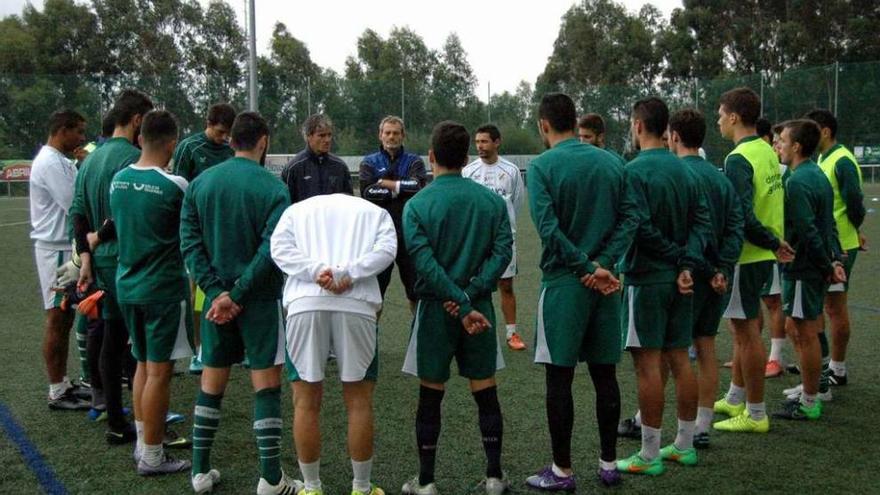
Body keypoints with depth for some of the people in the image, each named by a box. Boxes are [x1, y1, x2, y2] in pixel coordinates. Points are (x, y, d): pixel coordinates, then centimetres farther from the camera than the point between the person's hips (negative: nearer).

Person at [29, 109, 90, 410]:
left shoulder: (60, 161, 14)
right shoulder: (50, 163, -17)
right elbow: (74, 204, -21)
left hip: (66, 247, 10)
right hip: (56, 249, -10)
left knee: (65, 318, 14)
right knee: (57, 320, -3)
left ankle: (62, 383, 23)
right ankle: (57, 393, 4)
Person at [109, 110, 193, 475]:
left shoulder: (118, 180, 3)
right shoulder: (173, 185, -16)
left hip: (127, 284, 7)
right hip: (163, 288, -7)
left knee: (143, 364, 19)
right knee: (159, 372, 1)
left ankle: (143, 443, 28)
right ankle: (152, 457, 8)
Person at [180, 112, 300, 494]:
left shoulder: (200, 183, 3)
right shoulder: (272, 187, -10)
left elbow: (190, 241, -3)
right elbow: (271, 251, -19)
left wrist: (217, 290, -8)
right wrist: (237, 295, -15)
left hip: (216, 297, 4)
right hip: (260, 299, -4)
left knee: (211, 383, 14)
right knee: (266, 385, 2)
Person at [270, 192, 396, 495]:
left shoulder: (297, 209, 26)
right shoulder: (375, 212, 24)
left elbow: (279, 249, 5)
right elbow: (385, 250, 3)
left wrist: (317, 272, -5)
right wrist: (349, 274, -6)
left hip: (304, 304, 0)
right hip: (356, 304, 0)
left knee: (306, 402, 9)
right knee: (359, 401, 9)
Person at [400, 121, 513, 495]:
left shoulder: (416, 205, -8)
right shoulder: (492, 200, 1)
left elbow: (425, 263, -17)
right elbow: (503, 251, -8)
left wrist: (463, 307, -18)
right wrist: (470, 295, -14)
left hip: (435, 310, -2)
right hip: (480, 308, 2)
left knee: (430, 397, 9)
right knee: (486, 393, 12)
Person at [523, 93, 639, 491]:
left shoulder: (542, 166, -8)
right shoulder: (611, 163, 7)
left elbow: (548, 228, -18)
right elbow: (630, 218, -2)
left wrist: (586, 269, -14)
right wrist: (603, 264, -11)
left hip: (563, 282, -5)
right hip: (604, 285, 5)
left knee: (559, 377, 3)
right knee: (604, 373, 12)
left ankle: (562, 471, 10)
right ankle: (608, 464, 21)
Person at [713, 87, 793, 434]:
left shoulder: (738, 160, -19)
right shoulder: (767, 152, 8)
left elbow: (742, 218, -25)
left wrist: (772, 243, -15)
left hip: (744, 256, -9)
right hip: (761, 256, 9)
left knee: (747, 331, 1)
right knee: (743, 328, 19)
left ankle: (755, 414, 11)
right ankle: (735, 399, 32)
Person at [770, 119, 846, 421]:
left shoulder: (797, 182, -19)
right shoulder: (818, 175, 13)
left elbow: (807, 232, -23)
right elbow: (829, 224, 13)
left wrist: (827, 266, -14)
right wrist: (835, 259, 7)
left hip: (802, 268, -10)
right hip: (816, 268, 10)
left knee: (806, 333, -1)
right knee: (798, 327, 18)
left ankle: (809, 404, 9)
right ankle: (812, 390, 27)